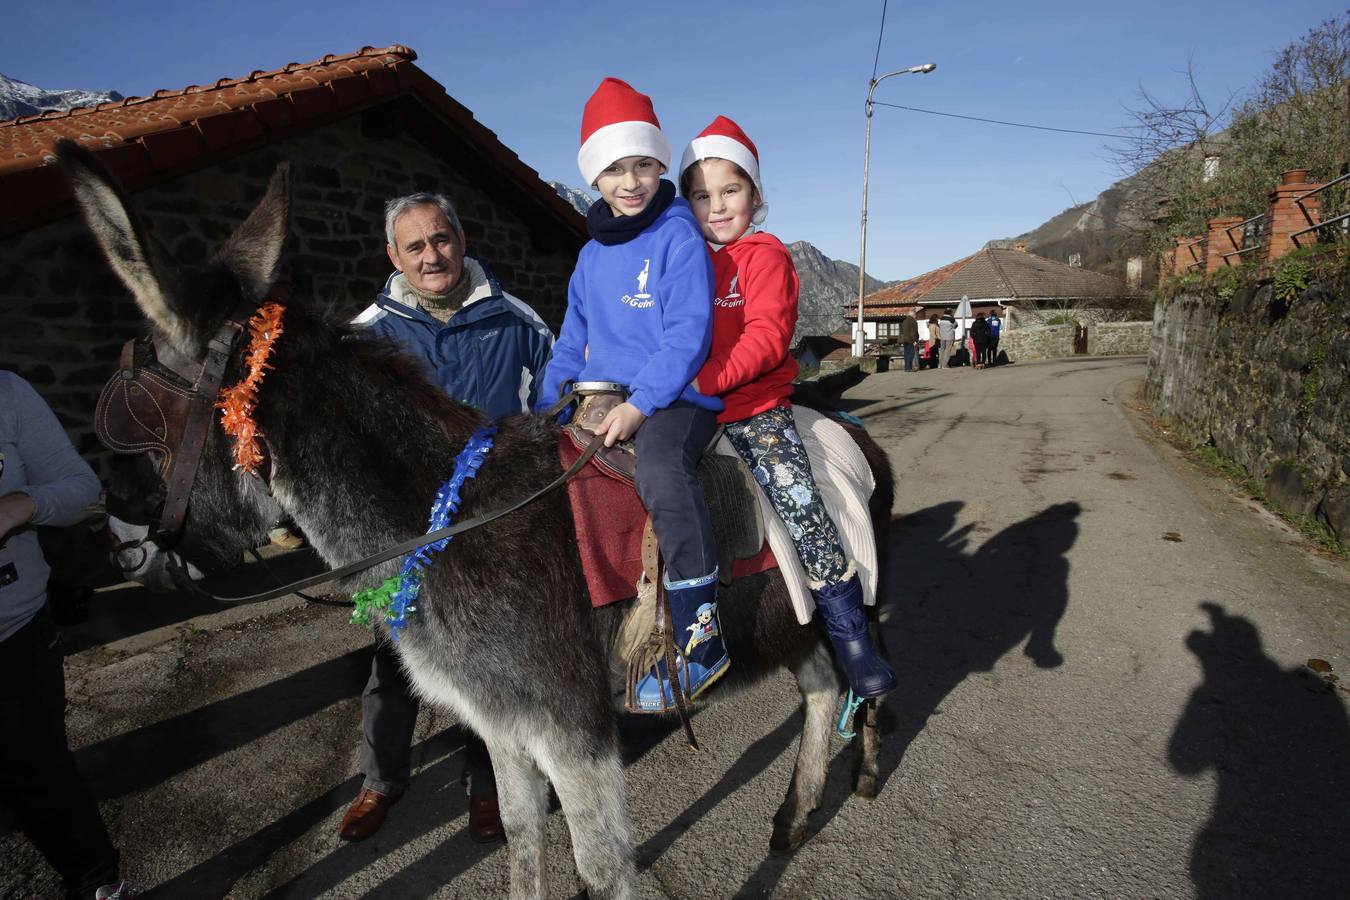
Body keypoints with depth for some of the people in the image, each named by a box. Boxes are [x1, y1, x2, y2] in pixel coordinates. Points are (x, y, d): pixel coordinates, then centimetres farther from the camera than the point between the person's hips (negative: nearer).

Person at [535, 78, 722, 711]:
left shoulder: (679, 239, -4)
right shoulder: (592, 255, 16)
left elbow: (688, 333, -14)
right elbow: (573, 342, 21)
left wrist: (640, 404, -23)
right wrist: (548, 408, 10)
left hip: (675, 397, -7)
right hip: (602, 398, 8)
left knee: (660, 471, -36)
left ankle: (699, 644, -25)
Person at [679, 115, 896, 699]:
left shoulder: (765, 255, 0)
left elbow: (767, 336, -13)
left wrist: (706, 381, -26)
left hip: (755, 408, -5)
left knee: (801, 505, -16)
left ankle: (851, 638, -2)